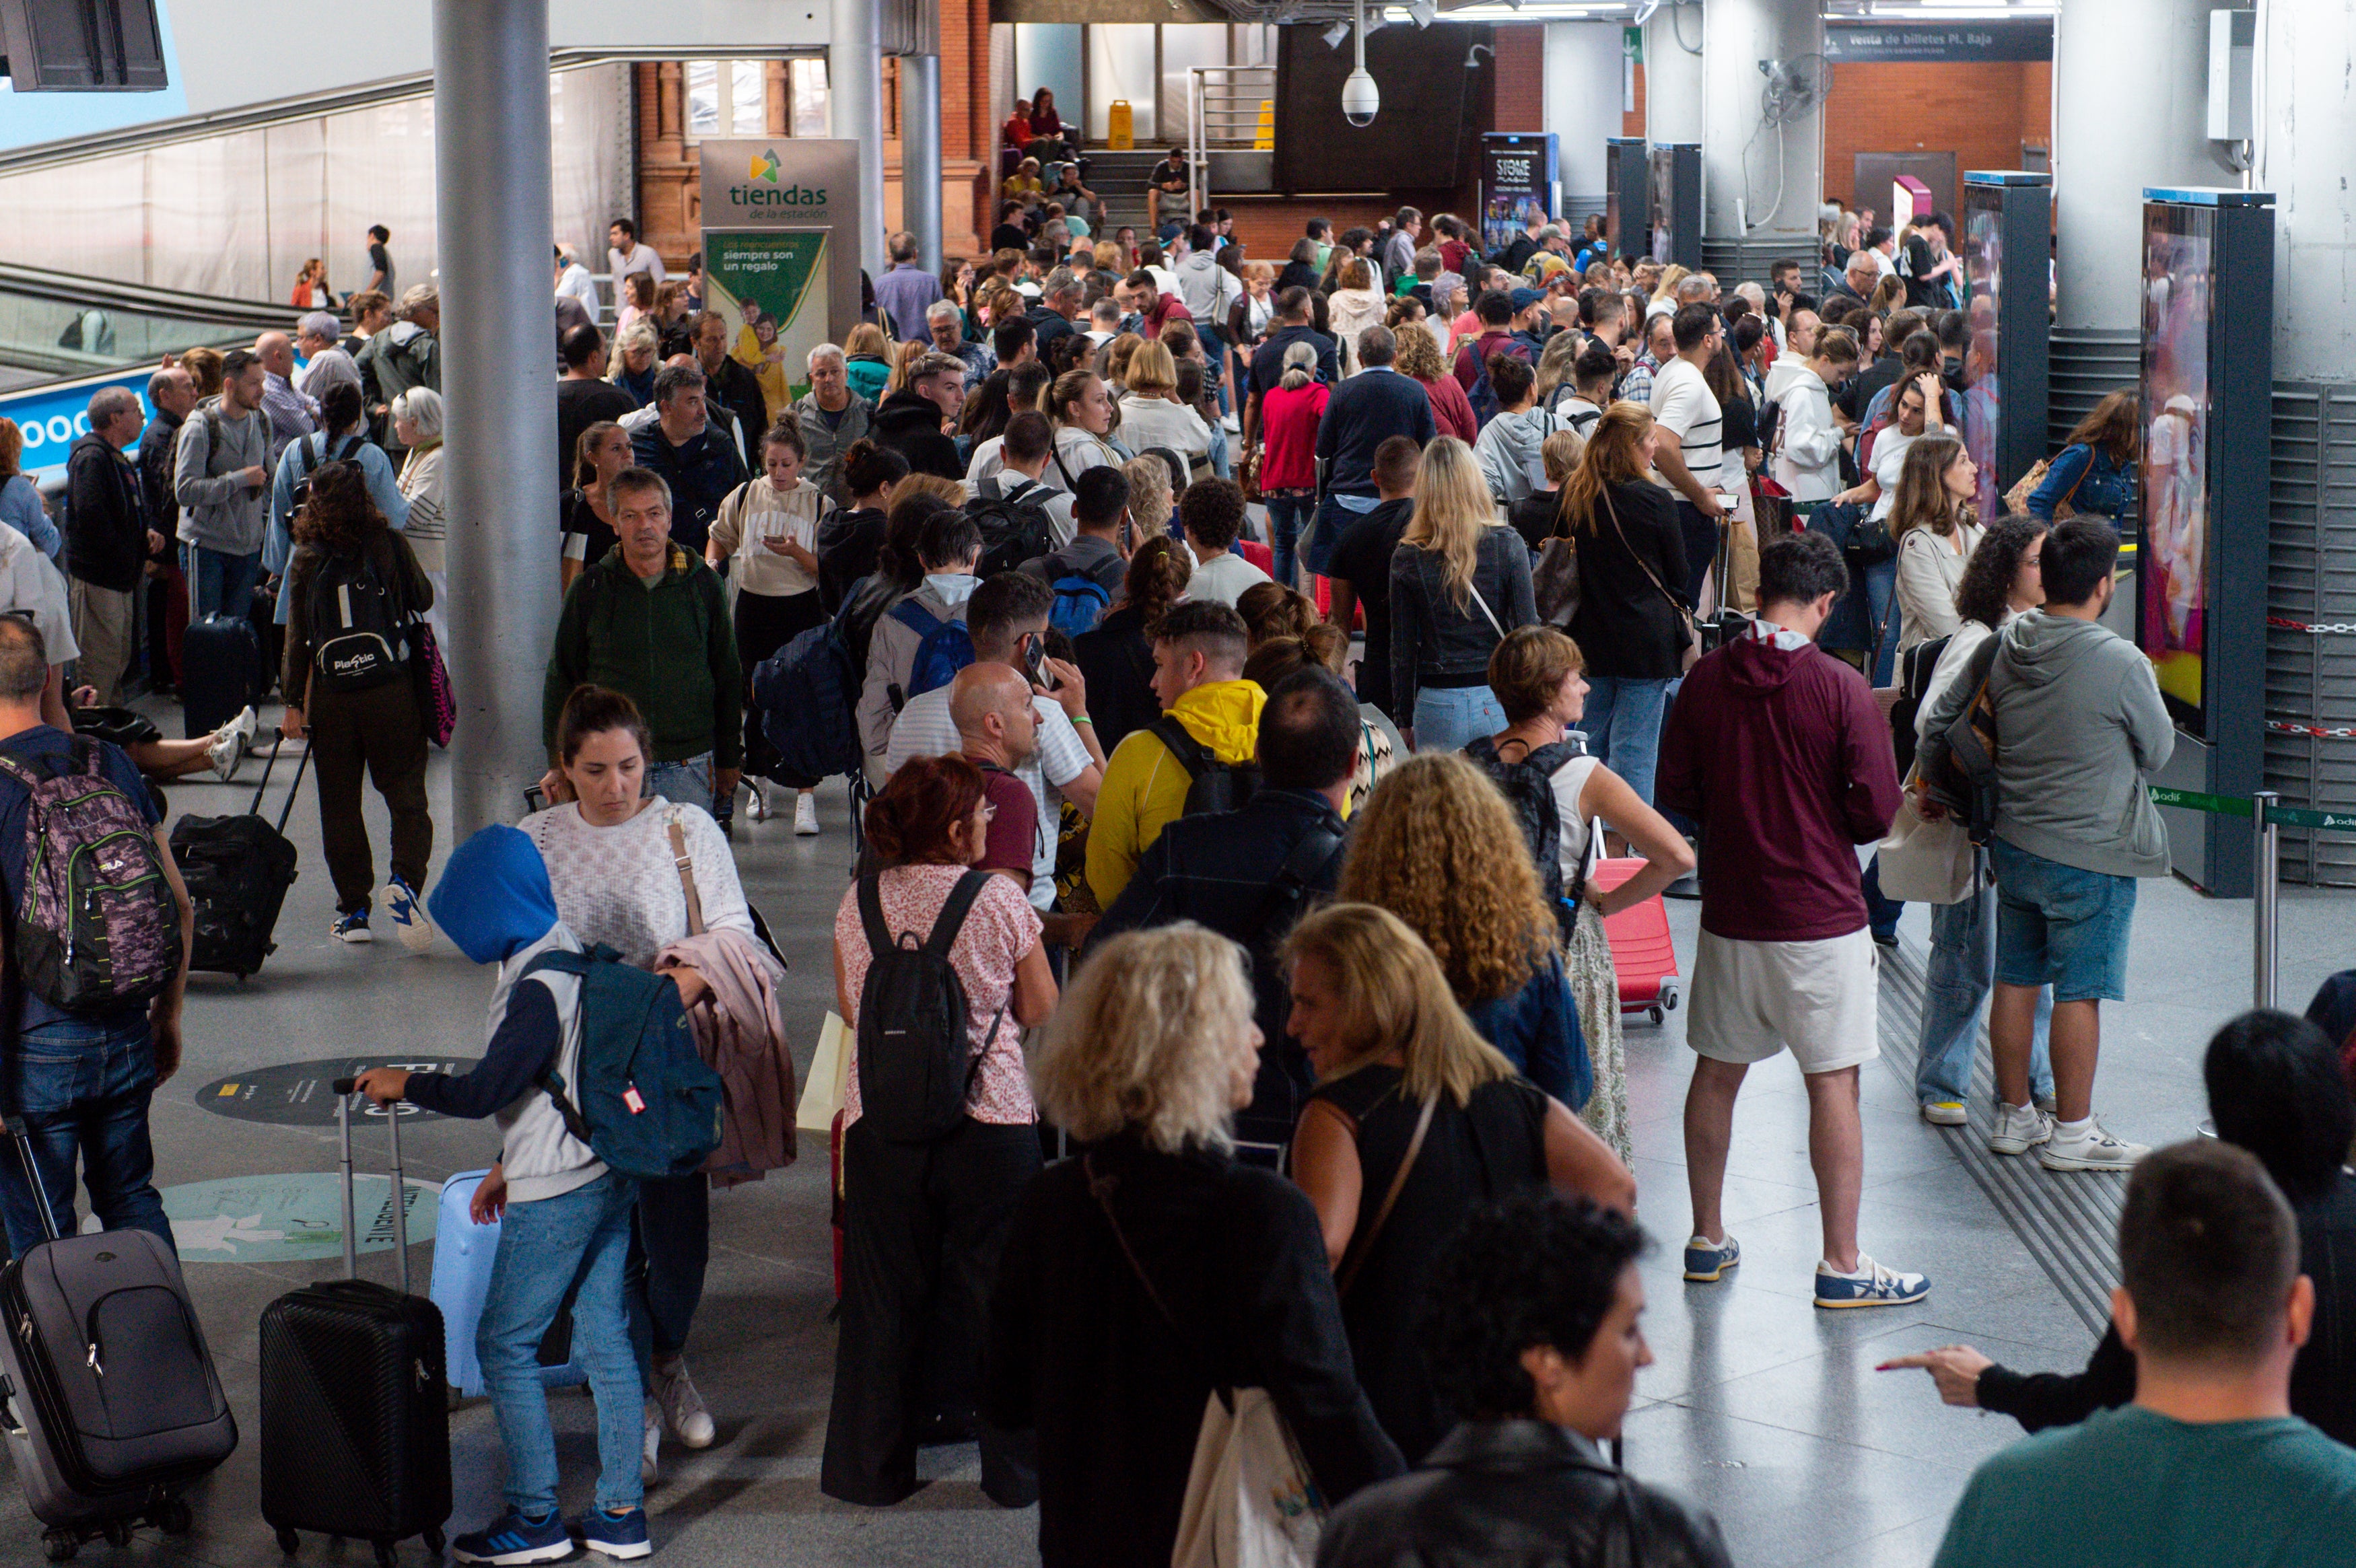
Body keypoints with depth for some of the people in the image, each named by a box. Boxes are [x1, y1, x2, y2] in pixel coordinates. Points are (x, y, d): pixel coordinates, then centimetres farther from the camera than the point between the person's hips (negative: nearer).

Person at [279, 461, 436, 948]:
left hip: (332, 696, 0)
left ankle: (353, 909, 11)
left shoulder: (306, 561, -2)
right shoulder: (390, 545, -3)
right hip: (392, 689, 0)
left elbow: (297, 637, -1)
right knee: (406, 794, 5)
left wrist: (293, 702, 5)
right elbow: (423, 600, 9)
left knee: (339, 803, 9)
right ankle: (405, 877, -19)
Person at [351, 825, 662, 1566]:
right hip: (611, 1174, 9)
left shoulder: (537, 989, -21)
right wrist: (511, 1167, 22)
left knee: (504, 1343, 0)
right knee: (605, 1338, 11)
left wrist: (405, 1084, -7)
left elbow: (487, 1091, -23)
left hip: (555, 1197, -9)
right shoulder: (577, 957, 10)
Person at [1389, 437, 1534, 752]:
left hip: (1437, 706, 0)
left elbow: (1403, 650, 2)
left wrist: (1405, 720, 11)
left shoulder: (1407, 558, -3)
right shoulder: (1507, 545, -4)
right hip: (1498, 701, 0)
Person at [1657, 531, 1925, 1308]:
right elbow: (1877, 810, -13)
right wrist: (1822, 826, 7)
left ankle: (1707, 1239, 25)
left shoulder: (1705, 679, -2)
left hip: (1729, 914, 4)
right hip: (1820, 915, -4)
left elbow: (1676, 791, 5)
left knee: (1716, 1073, 16)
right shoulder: (1840, 688, -13)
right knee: (1833, 1087, 2)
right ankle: (1841, 1264, 6)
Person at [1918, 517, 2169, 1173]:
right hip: (2091, 854, -6)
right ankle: (2072, 1131, 10)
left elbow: (1937, 721, 8)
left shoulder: (2001, 647, -2)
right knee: (2079, 993, 3)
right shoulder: (2120, 663, -19)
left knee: (2016, 981, 15)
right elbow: (2158, 752, -5)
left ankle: (2015, 1116, 26)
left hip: (2012, 842, 6)